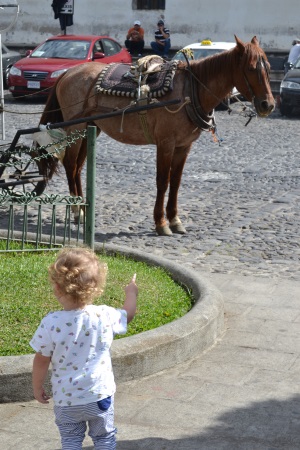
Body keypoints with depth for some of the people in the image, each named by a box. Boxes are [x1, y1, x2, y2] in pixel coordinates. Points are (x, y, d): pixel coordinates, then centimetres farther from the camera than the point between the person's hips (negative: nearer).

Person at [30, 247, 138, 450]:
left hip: (66, 398, -1)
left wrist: (37, 388, 6)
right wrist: (131, 292, 28)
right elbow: (128, 314, 8)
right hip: (100, 393, 1)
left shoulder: (51, 323, -21)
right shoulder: (105, 316, -15)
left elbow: (41, 360, -11)